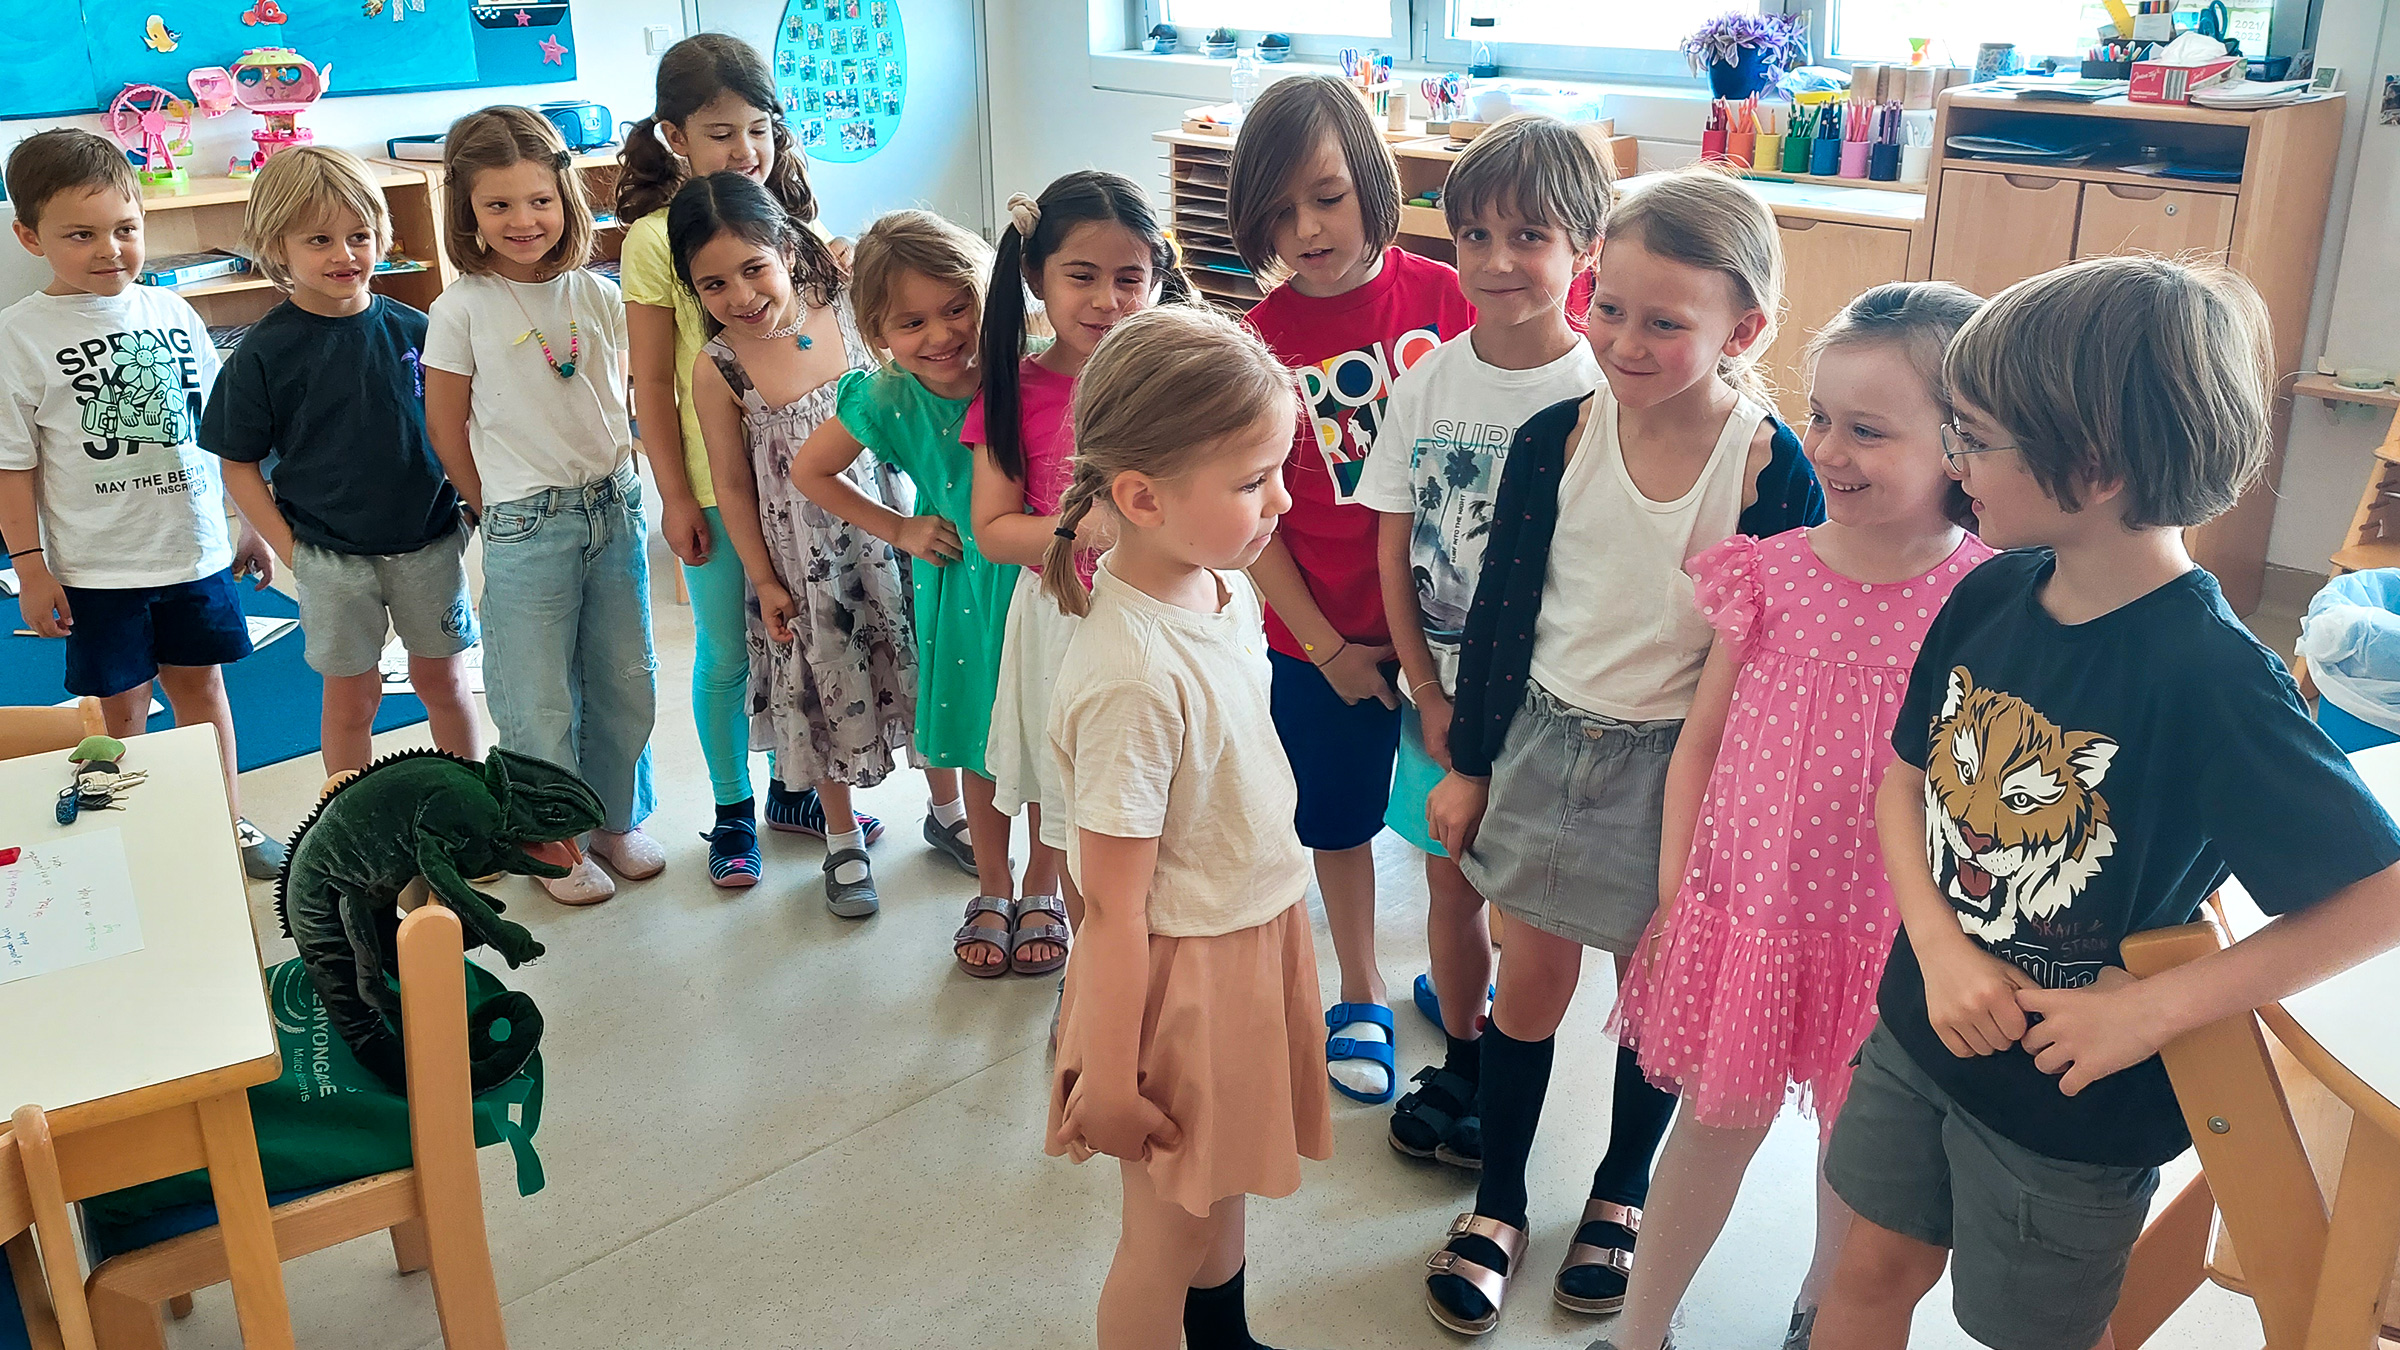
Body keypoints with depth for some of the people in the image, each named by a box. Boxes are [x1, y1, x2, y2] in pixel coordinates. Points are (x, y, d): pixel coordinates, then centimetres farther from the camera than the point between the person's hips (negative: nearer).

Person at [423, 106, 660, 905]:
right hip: (525, 526, -4)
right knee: (539, 704, 4)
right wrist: (497, 510, 2)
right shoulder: (463, 309, -7)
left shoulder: (599, 295, 3)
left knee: (626, 685, 12)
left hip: (616, 509, 4)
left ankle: (618, 820, 31)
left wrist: (617, 478, 7)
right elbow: (445, 424, -1)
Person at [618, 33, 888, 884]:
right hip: (715, 484, -4)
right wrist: (676, 497, -9)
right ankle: (732, 812, 27)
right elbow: (652, 382, -9)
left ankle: (792, 789, 35)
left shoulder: (794, 215, 2)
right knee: (726, 654, 9)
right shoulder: (655, 239, -11)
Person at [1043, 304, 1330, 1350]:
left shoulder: (1226, 588, -5)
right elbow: (1114, 909, -24)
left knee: (1225, 1185, 29)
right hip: (1183, 964, -8)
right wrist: (1106, 1085, -16)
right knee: (1167, 1235, 14)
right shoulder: (1133, 674, -31)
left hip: (1260, 928, 8)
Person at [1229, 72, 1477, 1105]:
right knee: (1339, 818, 16)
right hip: (1325, 634, 0)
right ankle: (1361, 999, 38)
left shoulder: (1444, 297, -11)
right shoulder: (1261, 340, -11)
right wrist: (1325, 646, -8)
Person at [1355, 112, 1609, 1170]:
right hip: (1438, 687, 4)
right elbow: (1394, 549, 2)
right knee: (1451, 882, 16)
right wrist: (1429, 695, -4)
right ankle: (1460, 1064, 36)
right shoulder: (1428, 380, -2)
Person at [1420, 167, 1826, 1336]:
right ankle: (1497, 1203, 33)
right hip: (1547, 740, 2)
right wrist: (1467, 764, 4)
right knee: (1531, 981, 13)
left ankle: (1621, 1195, 41)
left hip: (1681, 768, -2)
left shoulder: (1771, 469, -16)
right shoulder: (1555, 439, -9)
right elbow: (1500, 609, 0)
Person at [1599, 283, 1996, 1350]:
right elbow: (1702, 740, 1)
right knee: (1719, 1118, 15)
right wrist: (1673, 894, 3)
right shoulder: (1769, 572, -8)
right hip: (1745, 898, 1)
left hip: (1887, 927, -1)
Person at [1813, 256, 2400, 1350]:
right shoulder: (1991, 596, -8)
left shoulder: (2211, 676, -27)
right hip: (1921, 1025, 5)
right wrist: (1939, 947, -13)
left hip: (2072, 1104, -5)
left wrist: (2153, 1009, -24)